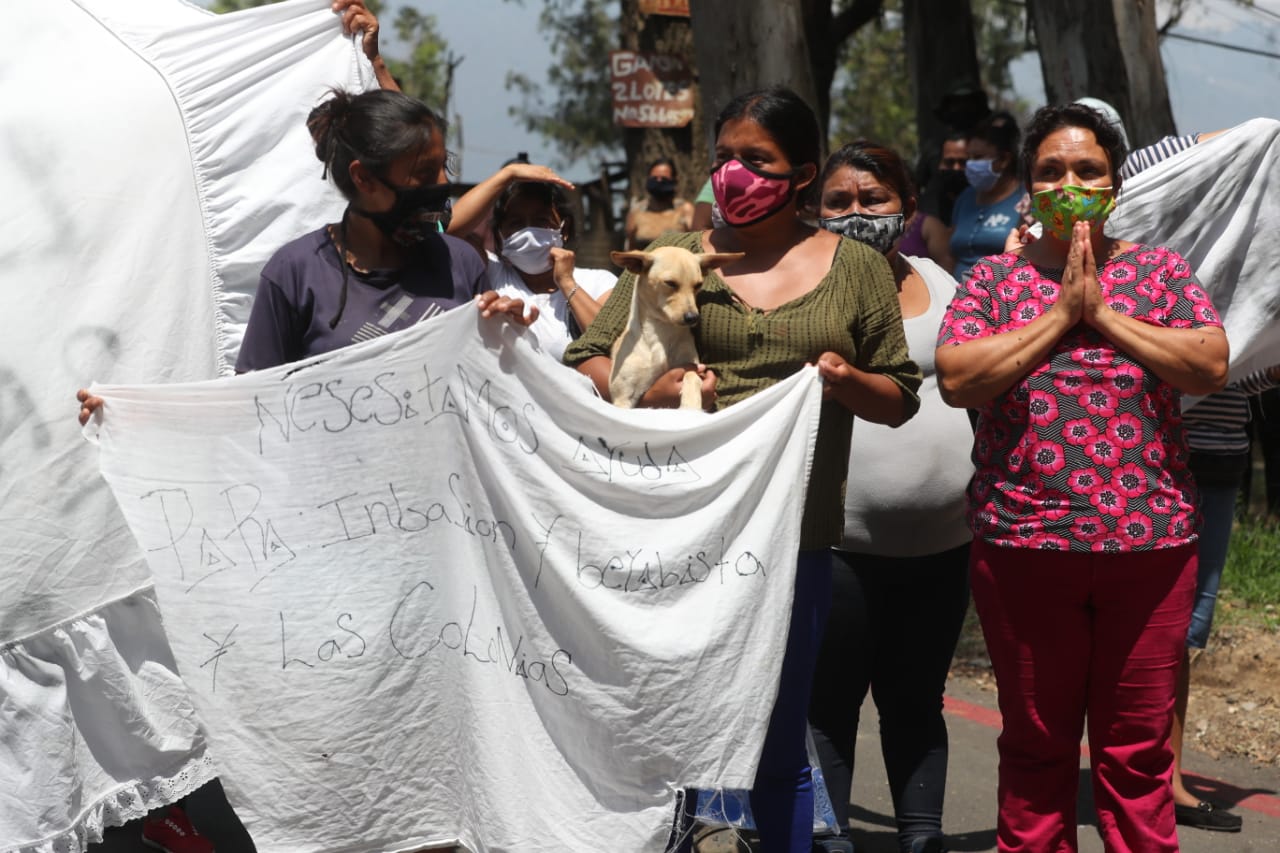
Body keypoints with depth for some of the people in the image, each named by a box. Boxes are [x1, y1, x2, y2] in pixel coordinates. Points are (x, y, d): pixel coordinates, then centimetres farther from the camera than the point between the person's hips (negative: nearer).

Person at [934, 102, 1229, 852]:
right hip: (1023, 539, 0)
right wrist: (1059, 314, -10)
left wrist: (1104, 314, -11)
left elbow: (1212, 366, -7)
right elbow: (956, 377, -8)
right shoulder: (995, 279, 7)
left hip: (1149, 539, 0)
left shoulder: (1160, 271, 7)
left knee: (1138, 746, 5)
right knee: (1035, 742, 9)